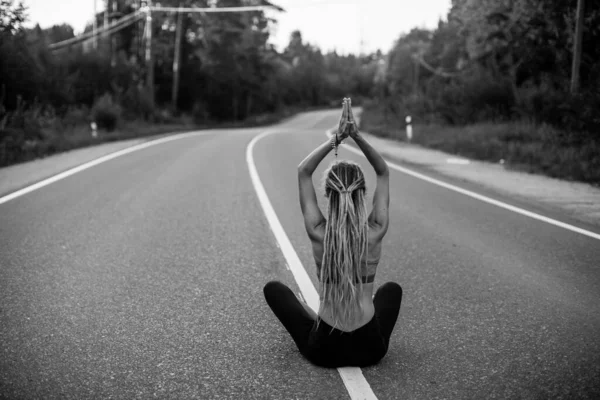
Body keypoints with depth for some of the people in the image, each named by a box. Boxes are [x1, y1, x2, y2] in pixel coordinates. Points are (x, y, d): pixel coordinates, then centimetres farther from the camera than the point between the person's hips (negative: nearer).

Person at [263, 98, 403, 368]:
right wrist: (357, 136, -9)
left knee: (273, 288, 23)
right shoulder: (375, 232, -13)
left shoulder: (319, 233, -15)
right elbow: (384, 173, 1)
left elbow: (303, 172, -4)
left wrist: (336, 138, -10)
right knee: (392, 289, 33)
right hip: (370, 348, 2)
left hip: (324, 349, -2)